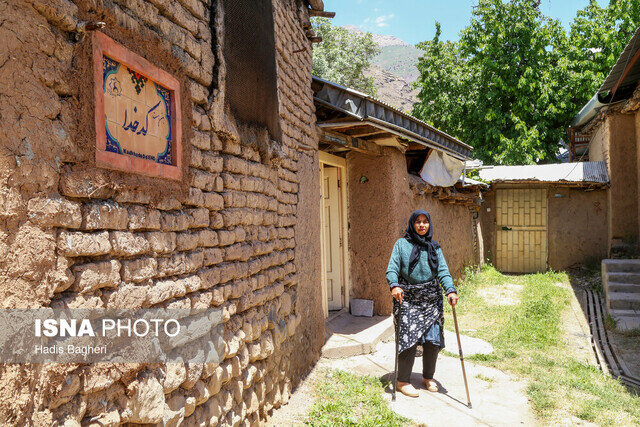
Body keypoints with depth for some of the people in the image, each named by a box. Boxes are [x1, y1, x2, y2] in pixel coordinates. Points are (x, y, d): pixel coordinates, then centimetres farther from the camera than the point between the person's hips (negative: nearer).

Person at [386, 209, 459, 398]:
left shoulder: (435, 247, 14)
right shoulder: (401, 244, 5)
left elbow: (443, 270, 3)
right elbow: (392, 268, -4)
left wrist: (450, 289, -14)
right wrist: (394, 285, -24)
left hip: (431, 299, 3)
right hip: (408, 299, -3)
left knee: (433, 339, 2)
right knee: (409, 339, -8)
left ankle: (428, 377, 24)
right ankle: (402, 381, 6)